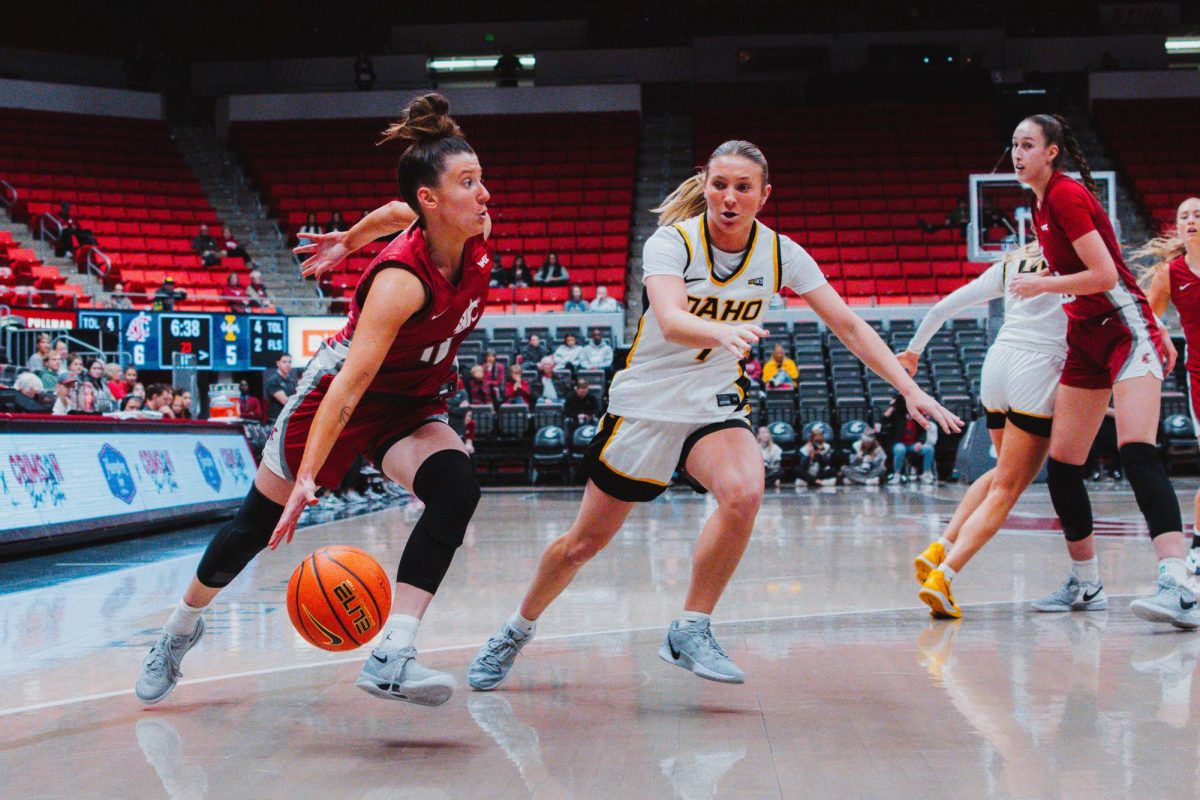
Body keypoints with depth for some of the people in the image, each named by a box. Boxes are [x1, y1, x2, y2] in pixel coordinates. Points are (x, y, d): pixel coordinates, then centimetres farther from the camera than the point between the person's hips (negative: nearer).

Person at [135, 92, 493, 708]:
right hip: (337, 392, -5)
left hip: (412, 405, 5)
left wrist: (348, 240, 23)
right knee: (259, 524, 7)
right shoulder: (402, 280, -34)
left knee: (456, 488, -26)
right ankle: (180, 630, 36)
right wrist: (306, 479, -45)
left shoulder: (477, 234, -14)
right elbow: (349, 386, -40)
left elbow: (397, 212, 8)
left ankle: (391, 658, -31)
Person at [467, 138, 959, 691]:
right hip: (646, 401, -2)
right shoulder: (673, 240, -18)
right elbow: (671, 321, -36)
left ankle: (690, 631, -13)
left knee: (744, 493, -30)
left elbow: (847, 323, -7)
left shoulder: (779, 252, -8)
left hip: (715, 405, 2)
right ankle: (517, 630, 31)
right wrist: (723, 331, -58)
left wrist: (908, 388, -16)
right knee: (586, 541, 4)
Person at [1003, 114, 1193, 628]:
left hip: (1126, 332, -9)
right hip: (1086, 340, 9)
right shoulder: (1042, 204, 14)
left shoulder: (1067, 194, -12)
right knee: (1061, 466, 5)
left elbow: (1106, 275, -19)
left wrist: (1042, 284, -8)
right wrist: (1154, 327, 23)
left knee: (1137, 451, -26)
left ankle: (1177, 589, -37)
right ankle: (1085, 585, 16)